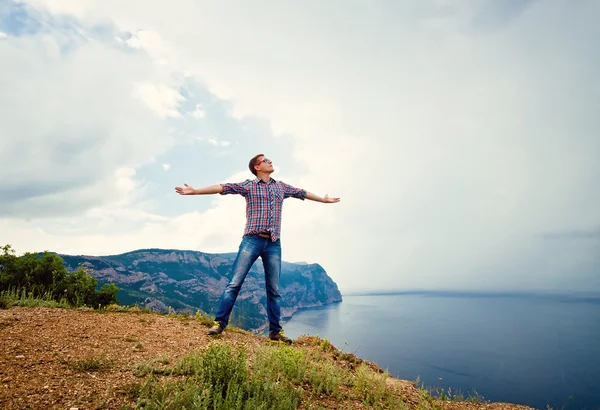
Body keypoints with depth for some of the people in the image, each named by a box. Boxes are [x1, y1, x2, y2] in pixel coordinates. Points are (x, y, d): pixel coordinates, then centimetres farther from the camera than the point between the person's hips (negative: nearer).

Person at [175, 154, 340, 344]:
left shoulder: (281, 186, 18)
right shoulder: (248, 185, 6)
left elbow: (302, 193, 30)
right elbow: (223, 187, -2)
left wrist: (324, 199, 39)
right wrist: (194, 191, -9)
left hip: (273, 244, 3)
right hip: (252, 240, -3)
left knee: (274, 289, 5)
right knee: (235, 282, -7)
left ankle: (275, 331, 12)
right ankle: (220, 323, 0)